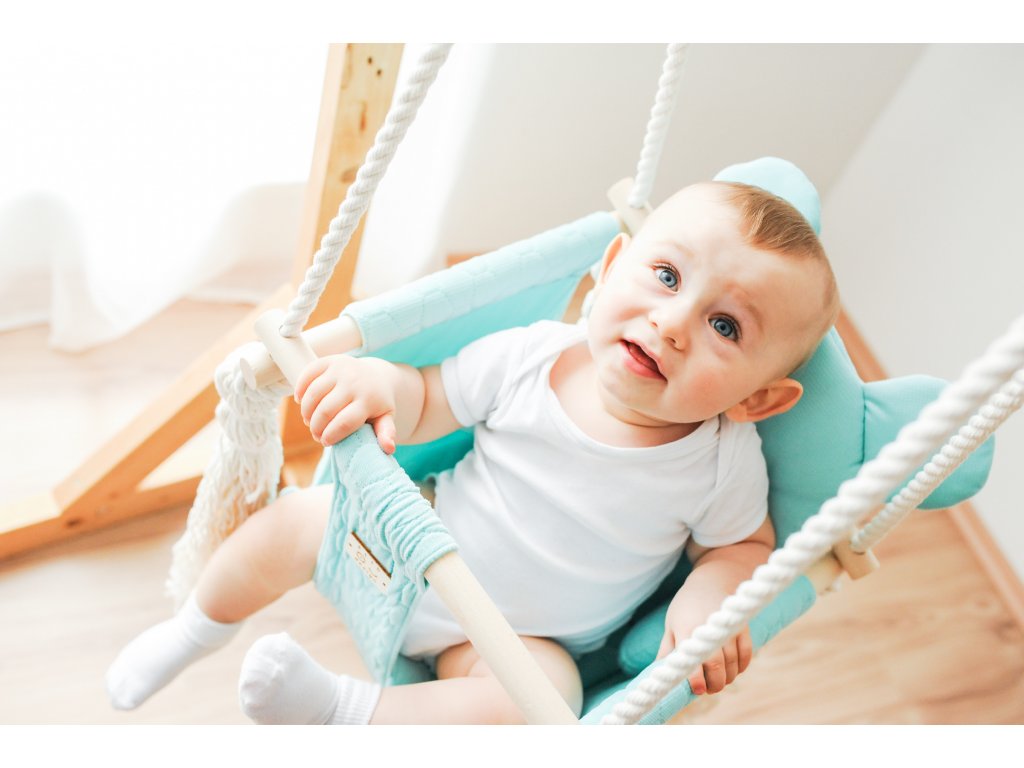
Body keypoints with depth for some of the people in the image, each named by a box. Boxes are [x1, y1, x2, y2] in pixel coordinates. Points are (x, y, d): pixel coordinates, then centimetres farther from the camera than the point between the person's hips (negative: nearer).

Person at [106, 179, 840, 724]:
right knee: (287, 524, 0)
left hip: (519, 635, -2)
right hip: (420, 538, 3)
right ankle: (194, 631, 30)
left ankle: (338, 706, -21)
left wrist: (711, 593, -23)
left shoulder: (726, 460, -20)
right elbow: (427, 403, -7)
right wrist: (381, 382, -29)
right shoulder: (529, 357, -19)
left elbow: (745, 540, -2)